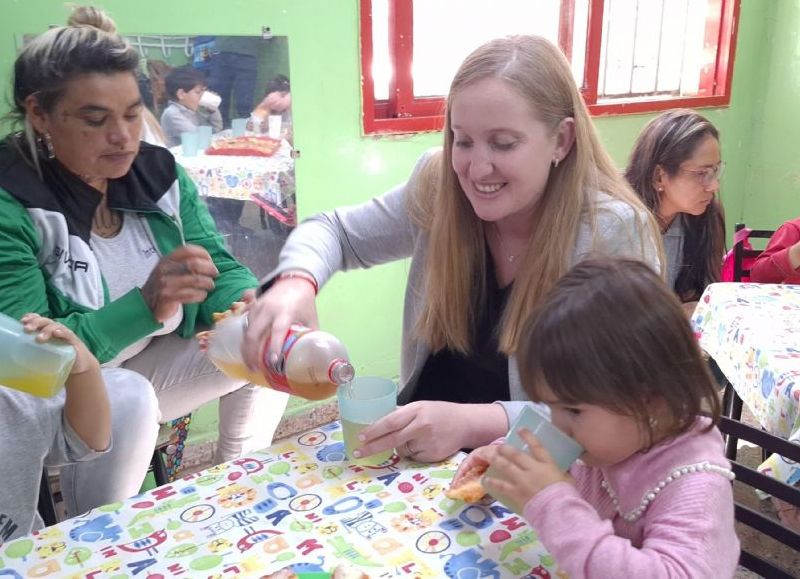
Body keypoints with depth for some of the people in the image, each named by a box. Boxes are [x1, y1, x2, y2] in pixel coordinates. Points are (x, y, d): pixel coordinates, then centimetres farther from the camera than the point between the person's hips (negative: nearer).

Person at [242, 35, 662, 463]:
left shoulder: (614, 235, -18)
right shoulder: (438, 186, -7)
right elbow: (335, 231, 5)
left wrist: (473, 423, -33)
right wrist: (297, 281, -18)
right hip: (423, 453, 3)